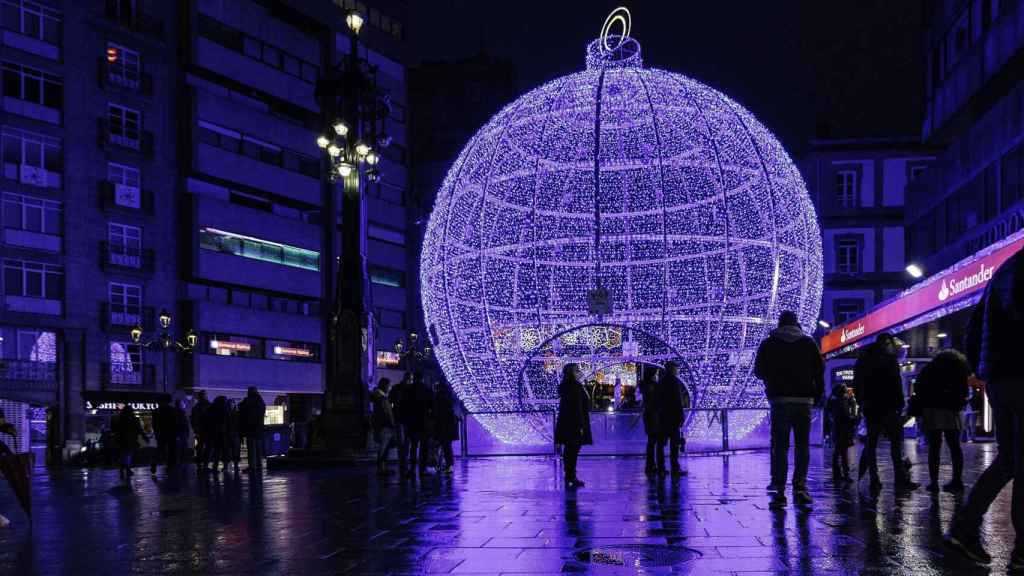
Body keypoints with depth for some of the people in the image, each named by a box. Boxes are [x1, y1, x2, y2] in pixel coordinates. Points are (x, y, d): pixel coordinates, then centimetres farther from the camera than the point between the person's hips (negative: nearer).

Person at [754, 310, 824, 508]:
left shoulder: (769, 344, 4)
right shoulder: (808, 343, 6)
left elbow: (758, 371, 8)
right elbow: (820, 371, 3)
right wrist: (817, 395, 11)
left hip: (779, 399, 0)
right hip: (804, 400, 0)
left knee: (780, 446, 2)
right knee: (802, 444, 7)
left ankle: (779, 490, -3)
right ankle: (799, 486, -6)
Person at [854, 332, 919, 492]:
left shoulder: (863, 357, 16)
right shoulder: (887, 355, -4)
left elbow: (856, 383, 18)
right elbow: (895, 381, -12)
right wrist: (900, 403, -9)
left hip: (869, 407, 6)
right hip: (887, 406, -6)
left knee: (871, 442, 9)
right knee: (896, 440, -6)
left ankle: (873, 479, 5)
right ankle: (901, 479, -14)